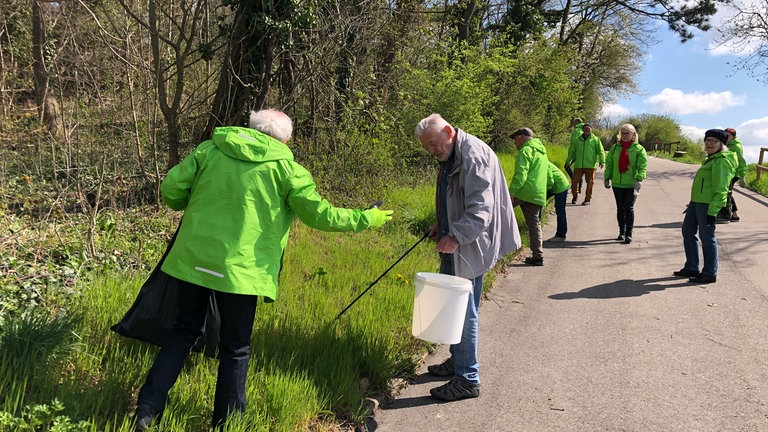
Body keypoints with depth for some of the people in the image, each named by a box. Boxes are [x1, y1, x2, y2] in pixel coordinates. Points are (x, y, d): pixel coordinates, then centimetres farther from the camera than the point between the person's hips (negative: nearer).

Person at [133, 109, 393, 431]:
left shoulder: (209, 149, 6)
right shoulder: (285, 167, -3)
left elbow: (171, 188, 2)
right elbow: (321, 215, -3)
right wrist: (366, 219, 10)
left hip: (193, 259, 4)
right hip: (240, 269, -3)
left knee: (184, 331, 22)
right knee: (235, 349, 12)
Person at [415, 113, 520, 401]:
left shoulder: (473, 156, -19)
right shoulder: (451, 156, 14)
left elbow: (481, 208, -28)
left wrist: (456, 235, -38)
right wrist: (441, 226, 16)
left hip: (468, 249, -10)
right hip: (453, 246, 10)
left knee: (463, 311, -4)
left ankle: (467, 379, 8)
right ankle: (457, 361, 34)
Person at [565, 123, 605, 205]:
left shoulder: (596, 139, 7)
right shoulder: (576, 140, 14)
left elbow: (600, 151, -1)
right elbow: (571, 151, 21)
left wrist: (602, 161, -13)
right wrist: (568, 161, 15)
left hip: (590, 165, -2)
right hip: (578, 165, 2)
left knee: (589, 182, 0)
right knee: (574, 180, 0)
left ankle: (588, 199, 10)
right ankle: (575, 195, 23)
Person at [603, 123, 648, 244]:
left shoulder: (639, 149, -2)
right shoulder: (615, 148, 9)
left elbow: (642, 166, -9)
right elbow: (609, 164, 12)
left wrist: (639, 179, -21)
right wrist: (607, 178, 7)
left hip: (631, 184, -4)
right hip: (617, 183, 4)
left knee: (629, 208, -6)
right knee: (620, 208, 10)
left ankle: (629, 234, 0)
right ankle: (622, 232, 21)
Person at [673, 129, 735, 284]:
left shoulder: (721, 161, -12)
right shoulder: (710, 159, 19)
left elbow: (721, 190, -18)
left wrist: (712, 211, -22)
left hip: (708, 204, -10)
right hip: (696, 202, 10)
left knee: (707, 237, -3)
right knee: (687, 231, 16)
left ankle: (709, 274, 8)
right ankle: (691, 268, 27)